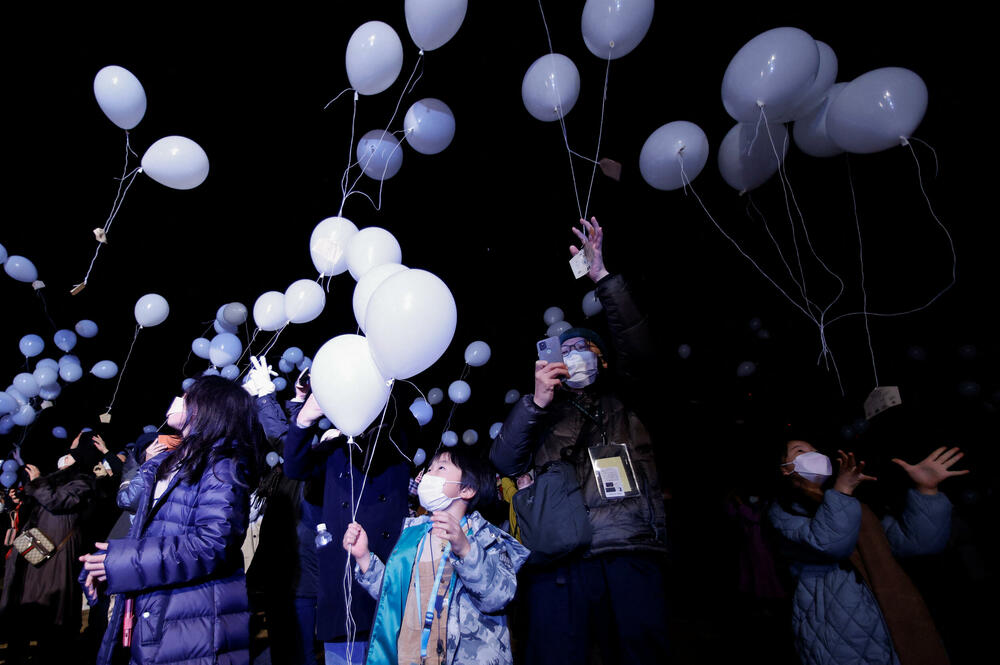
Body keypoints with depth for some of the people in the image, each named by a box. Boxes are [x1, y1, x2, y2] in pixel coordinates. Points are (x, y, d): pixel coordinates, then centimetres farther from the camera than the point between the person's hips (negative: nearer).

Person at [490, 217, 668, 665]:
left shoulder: (621, 401, 22)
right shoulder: (543, 413, 22)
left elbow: (636, 345, 5)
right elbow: (504, 463, 7)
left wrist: (602, 277, -2)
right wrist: (536, 402, -5)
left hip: (632, 556, 1)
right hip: (560, 561, 0)